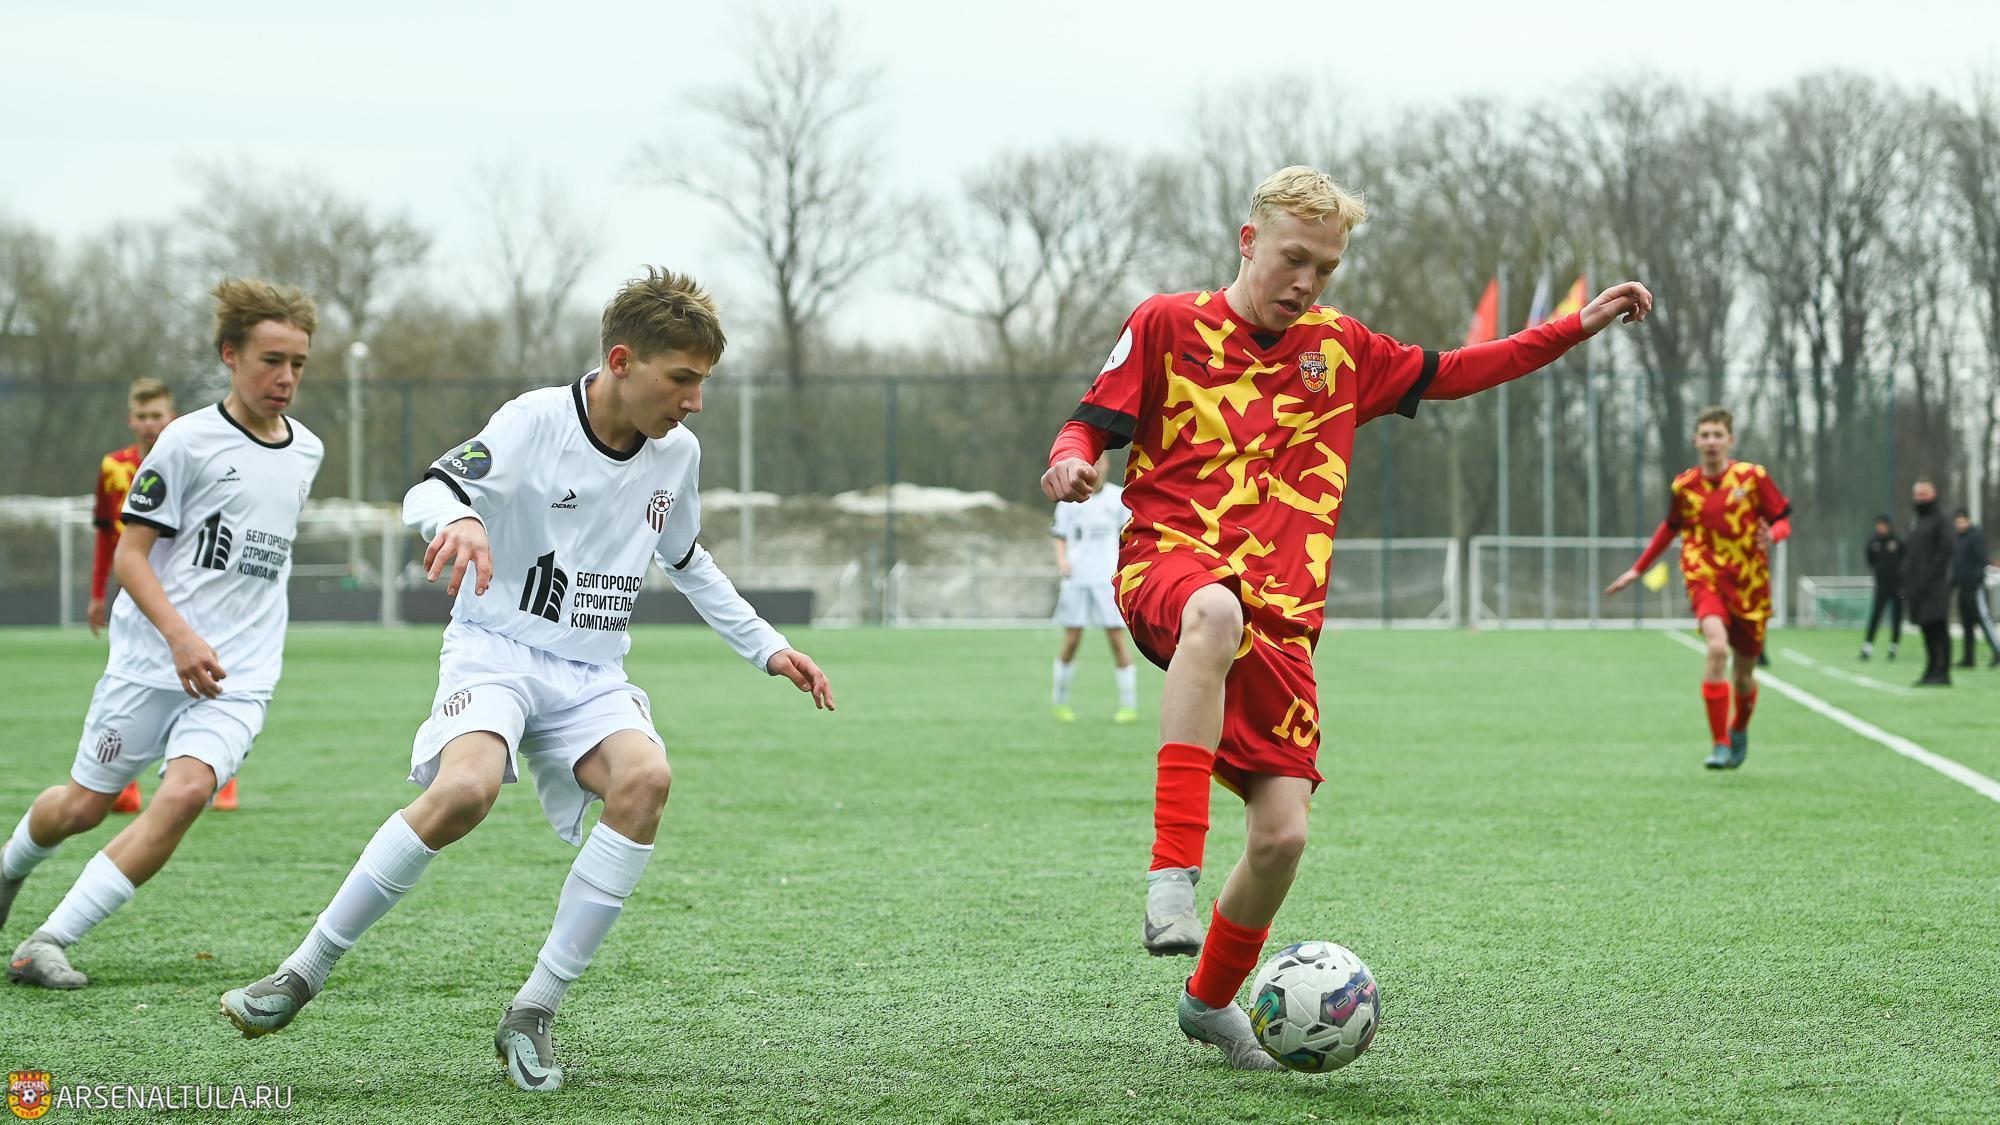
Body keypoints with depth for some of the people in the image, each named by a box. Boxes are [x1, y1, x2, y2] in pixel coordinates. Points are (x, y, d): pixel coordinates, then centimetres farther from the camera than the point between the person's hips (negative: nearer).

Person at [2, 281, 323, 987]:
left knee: (186, 792, -21)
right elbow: (129, 553, -9)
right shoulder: (190, 440, -8)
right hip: (149, 661, -3)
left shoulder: (306, 451, 9)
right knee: (84, 804, 7)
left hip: (238, 677, 3)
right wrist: (180, 636, -22)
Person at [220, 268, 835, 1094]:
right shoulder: (539, 421, -10)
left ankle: (532, 1016, -19)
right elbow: (430, 490, -21)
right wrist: (457, 518, -45)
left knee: (645, 779, -28)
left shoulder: (677, 454, 7)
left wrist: (767, 648, 24)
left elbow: (686, 562, 25)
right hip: (497, 650, -5)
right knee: (465, 788, -35)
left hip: (591, 676, 5)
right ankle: (304, 972, -18)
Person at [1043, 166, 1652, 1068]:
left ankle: (1212, 1000, 22)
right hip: (1169, 562, -4)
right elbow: (1092, 424, 6)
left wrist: (1580, 325, 23)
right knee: (1216, 611, -43)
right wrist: (1071, 462, -18)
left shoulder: (1340, 349, 17)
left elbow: (1453, 373, 27)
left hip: (1281, 619, 4)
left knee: (1282, 833, -7)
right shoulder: (1168, 325, 6)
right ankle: (1172, 875, -48)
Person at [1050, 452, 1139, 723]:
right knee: (1071, 641, -2)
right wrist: (1061, 559, -8)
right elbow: (1060, 536, 10)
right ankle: (1061, 702, 13)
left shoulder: (1119, 498, 6)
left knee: (1117, 640, -6)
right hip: (1076, 579, 1)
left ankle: (1129, 705, -1)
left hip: (1109, 579, -1)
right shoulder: (1070, 499, 7)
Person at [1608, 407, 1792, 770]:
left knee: (1743, 672, 9)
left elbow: (1783, 520, 1)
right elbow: (1671, 527, 19)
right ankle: (1719, 745, -23)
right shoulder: (1683, 486, 1)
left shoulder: (1753, 477, -5)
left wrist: (1772, 536, -23)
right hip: (1705, 578, -1)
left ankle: (1739, 730, 44)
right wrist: (1638, 570, 23)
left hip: (1749, 585, 1)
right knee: (1717, 648, -28)